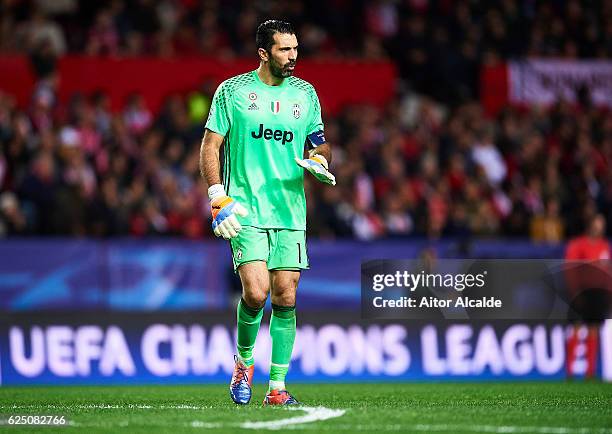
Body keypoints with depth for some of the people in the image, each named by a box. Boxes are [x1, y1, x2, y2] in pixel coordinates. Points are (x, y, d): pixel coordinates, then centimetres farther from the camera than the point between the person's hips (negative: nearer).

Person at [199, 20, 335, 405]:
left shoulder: (305, 92, 10)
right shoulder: (232, 90, 0)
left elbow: (320, 143, 21)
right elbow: (210, 146, 2)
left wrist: (321, 160, -3)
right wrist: (218, 197, -8)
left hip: (291, 212, 3)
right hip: (245, 211, -3)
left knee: (285, 298, -1)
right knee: (255, 293, -17)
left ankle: (278, 386, 7)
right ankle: (244, 361, 10)